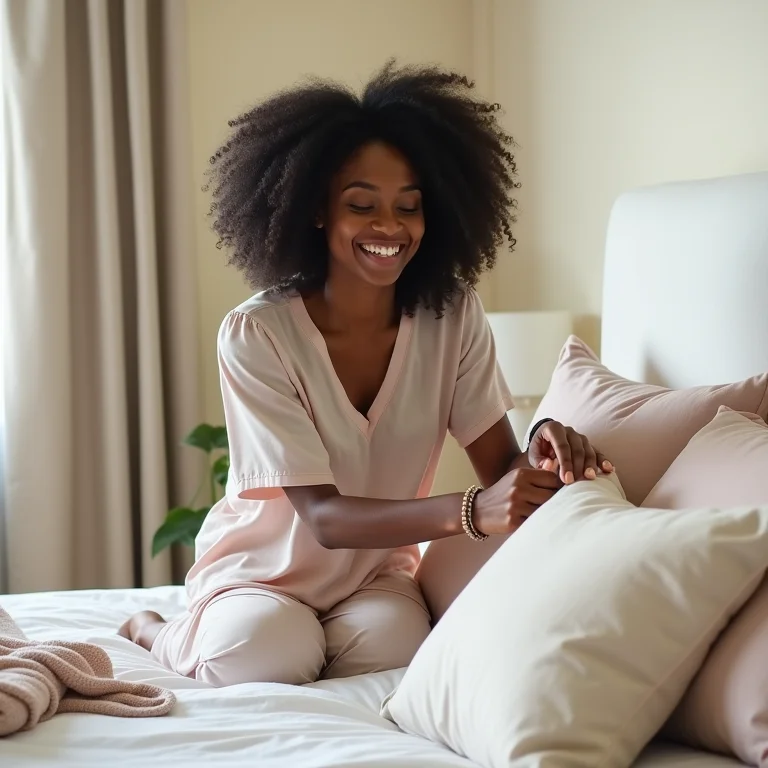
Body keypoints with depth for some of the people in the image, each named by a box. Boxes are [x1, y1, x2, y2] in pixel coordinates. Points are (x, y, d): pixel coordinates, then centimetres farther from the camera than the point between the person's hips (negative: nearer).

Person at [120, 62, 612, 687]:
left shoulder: (454, 316, -10)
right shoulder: (256, 336, -22)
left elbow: (502, 465, -13)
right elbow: (323, 516, -27)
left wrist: (544, 448, -39)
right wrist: (470, 512, -43)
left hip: (374, 571, 2)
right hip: (262, 567, -2)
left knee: (391, 650, -31)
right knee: (268, 657, -33)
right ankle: (159, 632, 2)